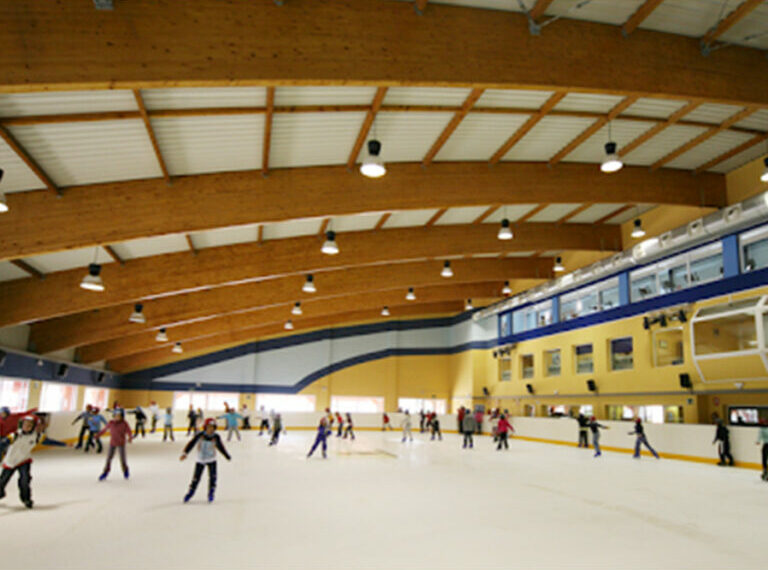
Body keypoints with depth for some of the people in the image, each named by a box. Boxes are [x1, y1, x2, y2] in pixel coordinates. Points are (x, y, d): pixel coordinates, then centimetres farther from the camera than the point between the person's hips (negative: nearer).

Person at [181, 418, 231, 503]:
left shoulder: (216, 437, -10)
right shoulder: (200, 435, -17)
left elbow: (220, 447, 4)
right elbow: (192, 443, -18)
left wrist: (227, 456, 12)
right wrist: (185, 453, -29)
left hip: (211, 460, 1)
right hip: (200, 460, -1)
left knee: (212, 477, -11)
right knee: (196, 477, 3)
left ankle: (211, 493, 4)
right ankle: (190, 492, 25)